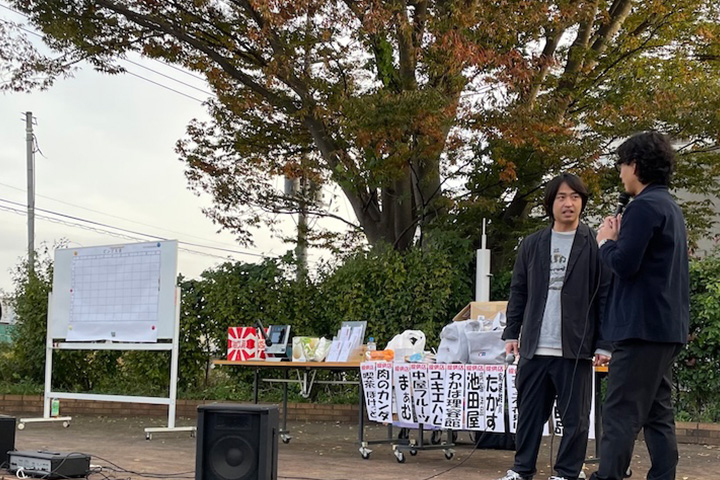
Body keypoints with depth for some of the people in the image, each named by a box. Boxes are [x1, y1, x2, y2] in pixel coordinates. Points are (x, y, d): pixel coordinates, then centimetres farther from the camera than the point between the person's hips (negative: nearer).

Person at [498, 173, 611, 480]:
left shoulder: (595, 245, 0)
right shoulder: (531, 245, 10)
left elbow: (606, 296, -2)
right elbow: (518, 292, 14)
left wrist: (604, 342, -7)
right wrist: (511, 332, 8)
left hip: (575, 347, -3)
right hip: (534, 346, 3)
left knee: (574, 417, 4)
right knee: (529, 412, 9)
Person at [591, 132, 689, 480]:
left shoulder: (645, 206, -13)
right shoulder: (671, 208, 19)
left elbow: (624, 264, -19)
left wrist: (606, 242, -1)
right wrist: (620, 241, 11)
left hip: (643, 325, -10)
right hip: (665, 327, 10)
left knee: (621, 415, -9)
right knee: (657, 414, 11)